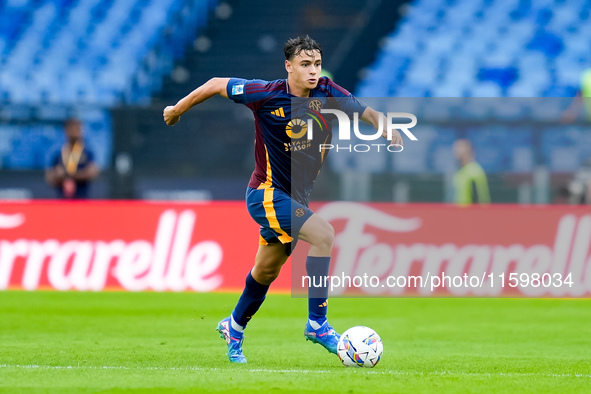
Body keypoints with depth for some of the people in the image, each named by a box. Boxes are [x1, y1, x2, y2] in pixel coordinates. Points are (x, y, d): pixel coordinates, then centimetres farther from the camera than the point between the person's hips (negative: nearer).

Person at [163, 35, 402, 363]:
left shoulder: (327, 93, -7)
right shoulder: (267, 94, -18)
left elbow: (365, 112, -4)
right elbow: (217, 85, -6)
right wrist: (177, 109, 5)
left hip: (297, 197, 6)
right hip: (266, 192, -6)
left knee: (267, 270, 20)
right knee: (323, 234, -26)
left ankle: (234, 327, 44)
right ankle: (316, 323, -21)